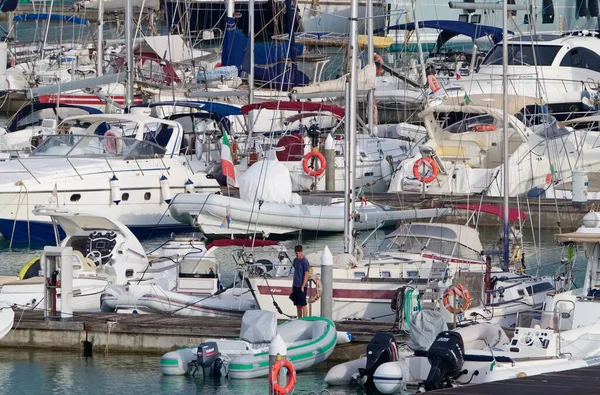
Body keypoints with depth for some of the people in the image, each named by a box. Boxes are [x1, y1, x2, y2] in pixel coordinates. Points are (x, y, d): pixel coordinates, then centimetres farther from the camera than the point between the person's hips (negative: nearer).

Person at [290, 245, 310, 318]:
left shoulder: (305, 262, -12)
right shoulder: (295, 260, 10)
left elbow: (306, 275, -14)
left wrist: (302, 286, -16)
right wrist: (293, 285, 15)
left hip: (301, 287, -7)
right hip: (295, 286, 7)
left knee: (303, 305, -4)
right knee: (297, 305, 11)